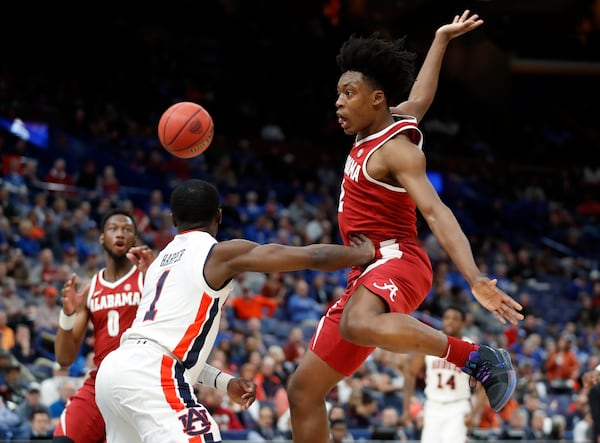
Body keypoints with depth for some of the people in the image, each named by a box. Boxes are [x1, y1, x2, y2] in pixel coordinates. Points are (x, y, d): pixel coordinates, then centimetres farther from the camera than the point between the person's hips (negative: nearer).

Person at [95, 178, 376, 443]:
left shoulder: (161, 260, 26)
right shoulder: (222, 253, 2)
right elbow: (313, 257, 0)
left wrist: (223, 382, 26)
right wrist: (365, 254, 17)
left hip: (113, 368, 9)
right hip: (150, 375, -9)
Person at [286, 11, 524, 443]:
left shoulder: (396, 149, -10)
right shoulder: (373, 131, 16)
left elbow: (436, 212, -22)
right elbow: (419, 99, 37)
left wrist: (476, 279, -35)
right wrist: (441, 40, 49)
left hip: (397, 261, -10)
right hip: (367, 276, 10)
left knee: (357, 326, -44)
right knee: (304, 389, 6)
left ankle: (477, 357, -30)